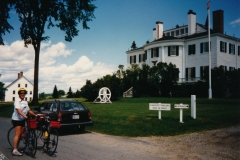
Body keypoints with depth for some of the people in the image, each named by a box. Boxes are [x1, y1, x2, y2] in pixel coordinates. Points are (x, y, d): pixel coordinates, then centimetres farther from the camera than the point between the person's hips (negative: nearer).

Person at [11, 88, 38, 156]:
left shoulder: (25, 101, 14)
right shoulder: (17, 100, -11)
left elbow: (28, 110, 18)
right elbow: (18, 110, -25)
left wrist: (35, 115, 11)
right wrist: (24, 116, -38)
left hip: (22, 120, 8)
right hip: (16, 119, -7)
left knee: (20, 134, 8)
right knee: (17, 134, -12)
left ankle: (16, 148, 17)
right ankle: (15, 151, -12)